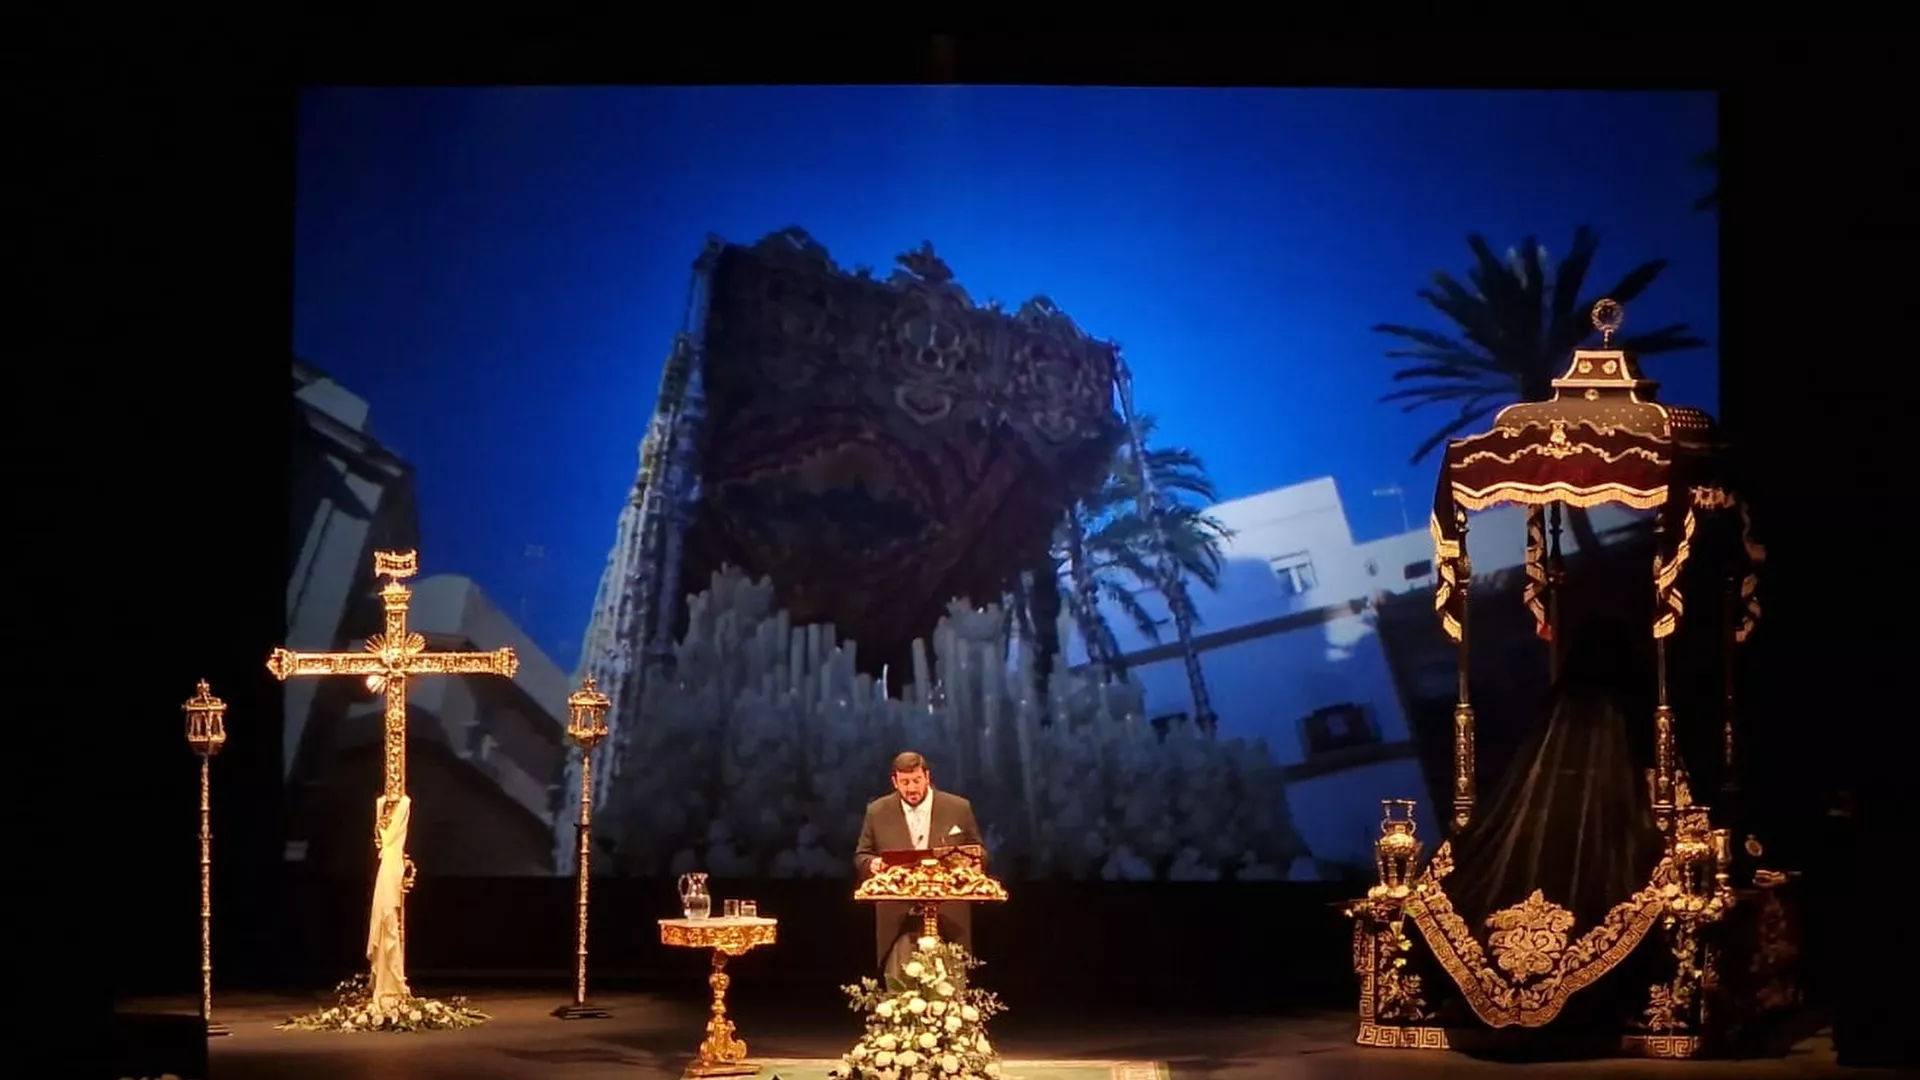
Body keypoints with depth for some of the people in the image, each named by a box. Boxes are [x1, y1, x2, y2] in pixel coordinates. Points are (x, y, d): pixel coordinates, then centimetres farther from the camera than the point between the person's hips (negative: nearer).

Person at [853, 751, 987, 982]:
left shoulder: (959, 809, 4)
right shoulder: (877, 812, 6)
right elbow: (861, 856, 12)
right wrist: (871, 864, -11)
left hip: (948, 920, 0)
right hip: (898, 922, 0)